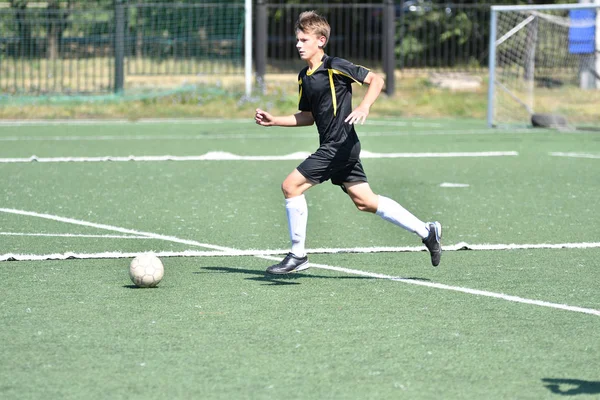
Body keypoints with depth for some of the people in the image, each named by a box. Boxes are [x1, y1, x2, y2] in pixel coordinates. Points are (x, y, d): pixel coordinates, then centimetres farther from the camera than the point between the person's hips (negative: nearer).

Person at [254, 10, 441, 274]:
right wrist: (273, 121, 15)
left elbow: (376, 80, -9)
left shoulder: (335, 67, -11)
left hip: (340, 145, -9)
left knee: (291, 186, -10)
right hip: (332, 147, 9)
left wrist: (364, 107, -24)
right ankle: (426, 231, 18)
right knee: (365, 202, 11)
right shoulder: (304, 77, 14)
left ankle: (297, 255, -3)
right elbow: (307, 116, 23)